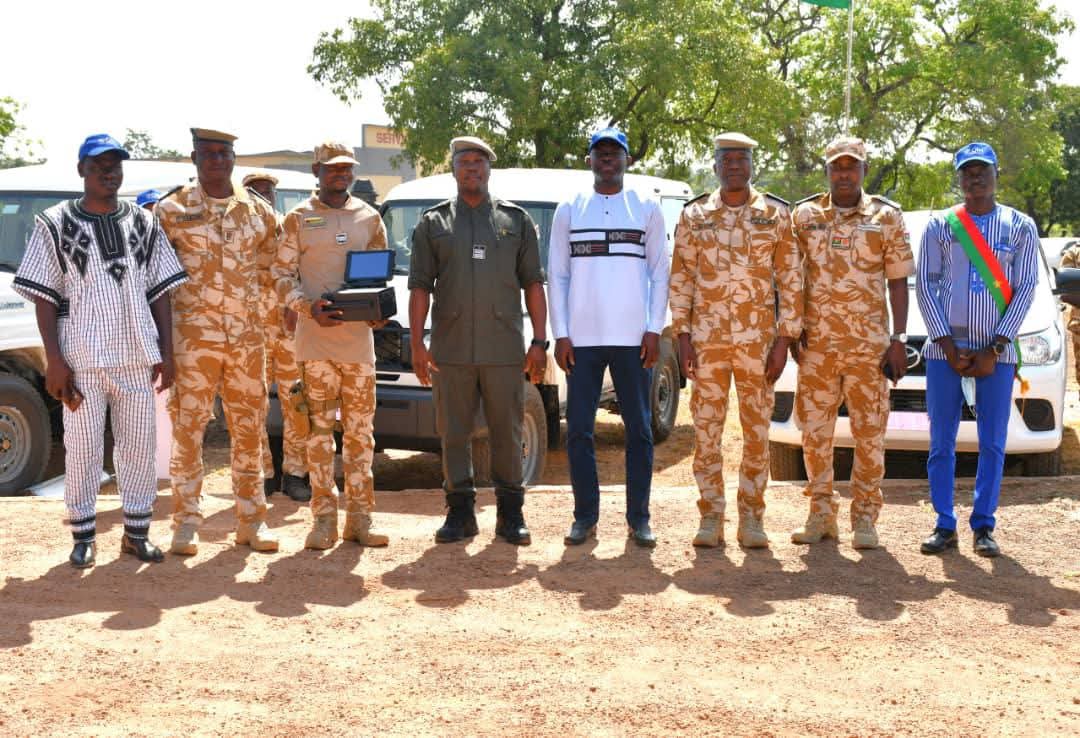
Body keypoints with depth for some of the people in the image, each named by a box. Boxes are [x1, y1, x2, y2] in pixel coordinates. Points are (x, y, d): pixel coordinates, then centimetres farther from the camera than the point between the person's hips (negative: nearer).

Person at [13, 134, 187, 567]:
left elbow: (160, 292, 11)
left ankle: (137, 533, 17)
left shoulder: (143, 224, 11)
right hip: (81, 359, -3)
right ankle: (83, 536, 14)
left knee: (139, 446, 6)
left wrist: (166, 352, 4)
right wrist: (54, 360, -9)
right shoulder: (56, 224, 2)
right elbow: (44, 297, -1)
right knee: (82, 449, 2)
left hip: (137, 356, 3)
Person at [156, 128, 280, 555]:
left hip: (247, 338, 3)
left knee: (249, 429, 7)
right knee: (188, 428, -2)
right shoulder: (172, 210, 2)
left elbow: (270, 270, 18)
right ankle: (186, 523, 6)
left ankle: (251, 522, 17)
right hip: (193, 337, -3)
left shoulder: (259, 212, 10)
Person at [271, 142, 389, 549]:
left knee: (360, 429, 4)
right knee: (319, 428, 0)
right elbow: (281, 274, 3)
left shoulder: (369, 218, 11)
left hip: (360, 336, 2)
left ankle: (359, 518, 11)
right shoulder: (299, 218, 4)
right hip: (316, 339, -2)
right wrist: (310, 308, -14)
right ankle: (324, 519, 6)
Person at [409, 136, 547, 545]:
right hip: (450, 350, 0)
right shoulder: (433, 222, 10)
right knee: (454, 434, 5)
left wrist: (539, 341, 0)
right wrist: (416, 342, -4)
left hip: (503, 349, 0)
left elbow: (533, 284, 8)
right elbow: (420, 286, 6)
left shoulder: (516, 220, 10)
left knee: (507, 433, 4)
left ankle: (510, 514, 13)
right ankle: (460, 512, 15)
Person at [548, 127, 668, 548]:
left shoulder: (647, 209, 8)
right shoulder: (570, 210, 10)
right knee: (578, 430, 2)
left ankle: (639, 518, 10)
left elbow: (660, 273, 6)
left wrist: (654, 330, -3)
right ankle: (585, 516, 12)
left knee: (639, 429, 2)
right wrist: (560, 334, -1)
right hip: (582, 339, 1)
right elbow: (556, 275, 8)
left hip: (633, 338, -1)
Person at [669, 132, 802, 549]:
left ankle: (752, 519, 12)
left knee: (757, 430, 4)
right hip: (707, 338, 1)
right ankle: (711, 518, 11)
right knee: (706, 429, 2)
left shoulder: (776, 215, 4)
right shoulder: (694, 216, 6)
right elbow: (681, 279, 5)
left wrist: (784, 340, -4)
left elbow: (791, 280, 2)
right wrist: (682, 336, -3)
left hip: (758, 340, 0)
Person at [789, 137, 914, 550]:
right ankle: (820, 514, 16)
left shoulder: (887, 217, 4)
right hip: (816, 344, 1)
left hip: (869, 345, -1)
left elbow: (898, 281, 4)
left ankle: (864, 518, 9)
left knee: (870, 434, 0)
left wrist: (898, 340, -2)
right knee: (815, 432, 5)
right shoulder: (804, 216, 7)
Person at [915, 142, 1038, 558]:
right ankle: (944, 526, 8)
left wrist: (994, 349, -8)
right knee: (942, 441, 1)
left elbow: (1025, 289, 1)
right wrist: (948, 346, -6)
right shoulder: (940, 226, 7)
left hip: (996, 353, 0)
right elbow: (925, 285, 3)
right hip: (945, 348, 0)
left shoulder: (1020, 227, 6)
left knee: (993, 443, 1)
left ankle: (983, 527, 9)